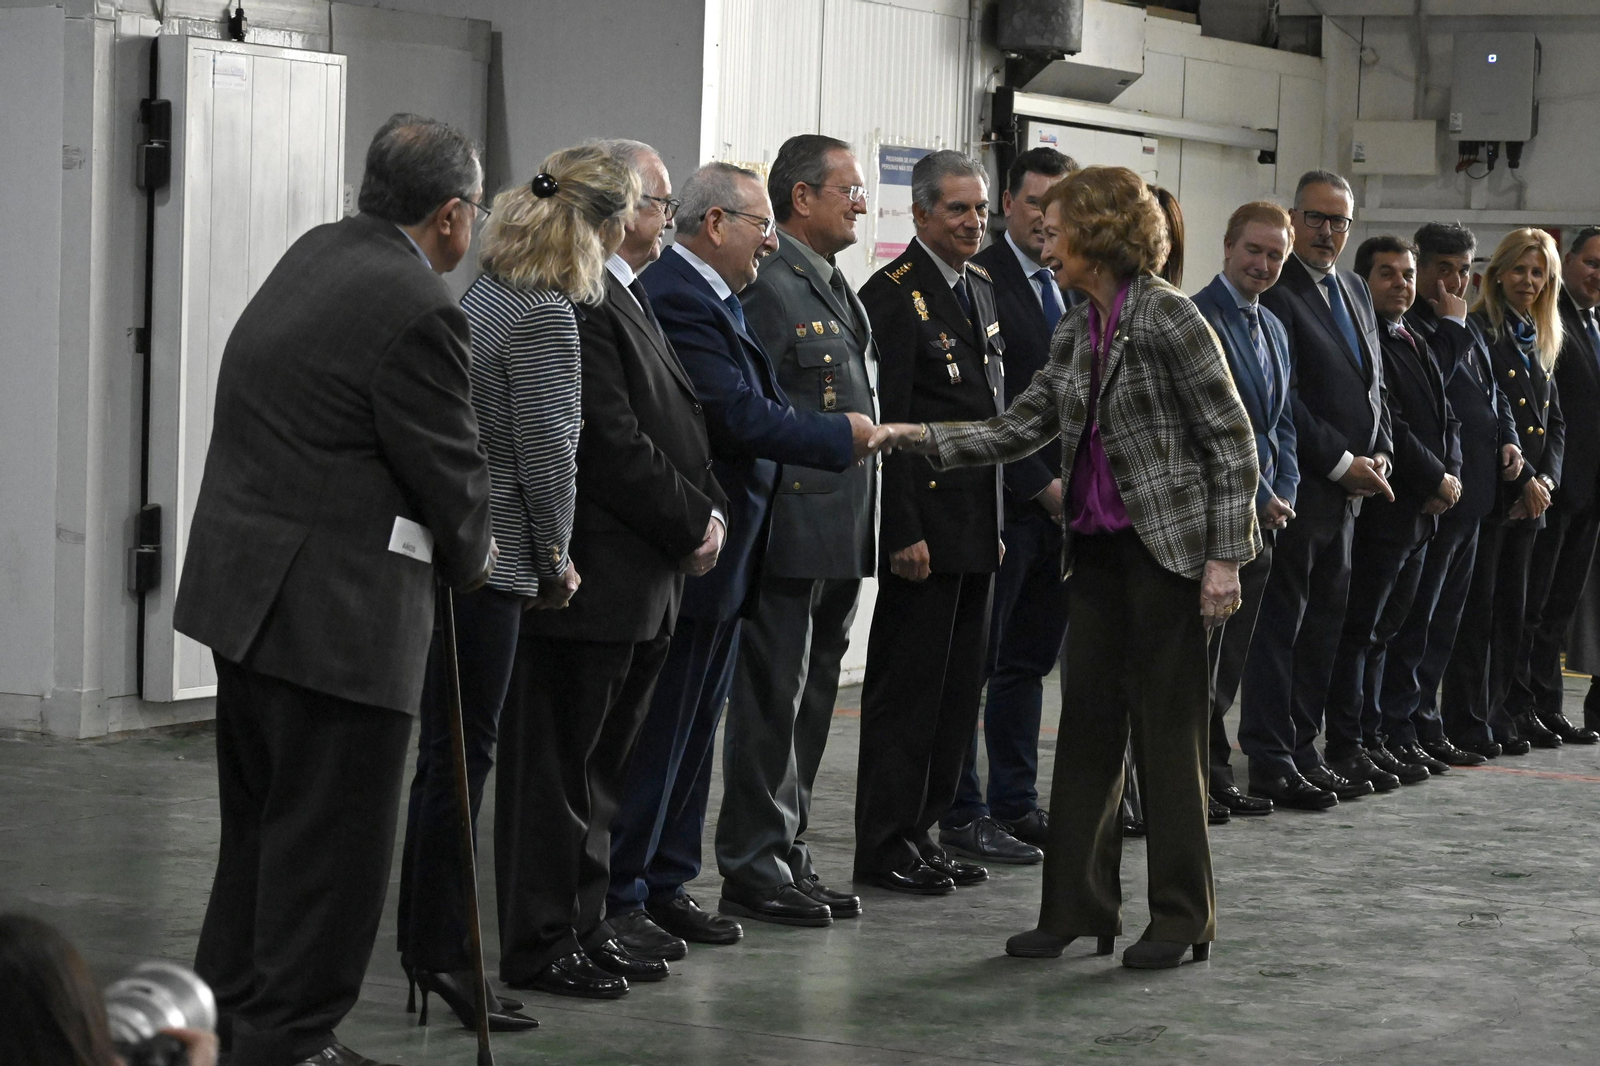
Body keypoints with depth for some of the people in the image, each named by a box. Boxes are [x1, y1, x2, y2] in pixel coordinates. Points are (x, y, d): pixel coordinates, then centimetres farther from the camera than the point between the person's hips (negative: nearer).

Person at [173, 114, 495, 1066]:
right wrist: (472, 556, 9)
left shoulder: (314, 255, 9)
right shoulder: (420, 310, -19)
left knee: (260, 820, 20)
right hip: (334, 610, -10)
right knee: (329, 841, 1)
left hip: (243, 583, 10)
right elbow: (450, 472, -12)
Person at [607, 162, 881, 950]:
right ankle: (619, 899, 4)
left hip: (723, 552, 10)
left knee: (693, 728, 15)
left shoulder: (716, 298, 14)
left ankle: (667, 884, 23)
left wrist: (840, 436, 2)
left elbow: (755, 406, 15)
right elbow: (741, 418, -23)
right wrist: (841, 436, -11)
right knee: (659, 731, -3)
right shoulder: (676, 300, -19)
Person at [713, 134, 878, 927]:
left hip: (839, 537, 9)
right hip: (791, 534, -9)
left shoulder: (836, 289, 18)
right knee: (771, 704, -3)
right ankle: (753, 869, 3)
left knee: (808, 707, 14)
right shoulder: (767, 286, -12)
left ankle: (787, 857, 21)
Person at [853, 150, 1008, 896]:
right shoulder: (894, 294, -11)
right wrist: (904, 532, -20)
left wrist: (997, 521, 16)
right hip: (924, 526, -8)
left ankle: (921, 830, 19)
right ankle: (885, 849, 4)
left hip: (976, 528, 8)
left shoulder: (981, 288, 15)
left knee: (956, 689, 11)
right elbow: (886, 423, -16)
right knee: (906, 688, -2)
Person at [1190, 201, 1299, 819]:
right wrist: (1258, 499, -13)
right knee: (1201, 653, -4)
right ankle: (1204, 773, 2)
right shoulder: (1198, 318, -11)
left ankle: (1210, 775, 15)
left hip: (1262, 515, 8)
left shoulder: (1272, 328, 18)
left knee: (1229, 656, 10)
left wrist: (1284, 494, 7)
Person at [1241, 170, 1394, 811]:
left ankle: (1302, 751, 19)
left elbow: (1374, 384, 21)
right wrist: (1341, 464, -16)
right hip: (1299, 488, -9)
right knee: (1279, 626, -3)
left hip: (1347, 492, 9)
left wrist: (1380, 456, 5)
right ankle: (1271, 763, 1)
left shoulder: (1355, 292, 16)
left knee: (1323, 625, 12)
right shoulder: (1276, 293, -12)